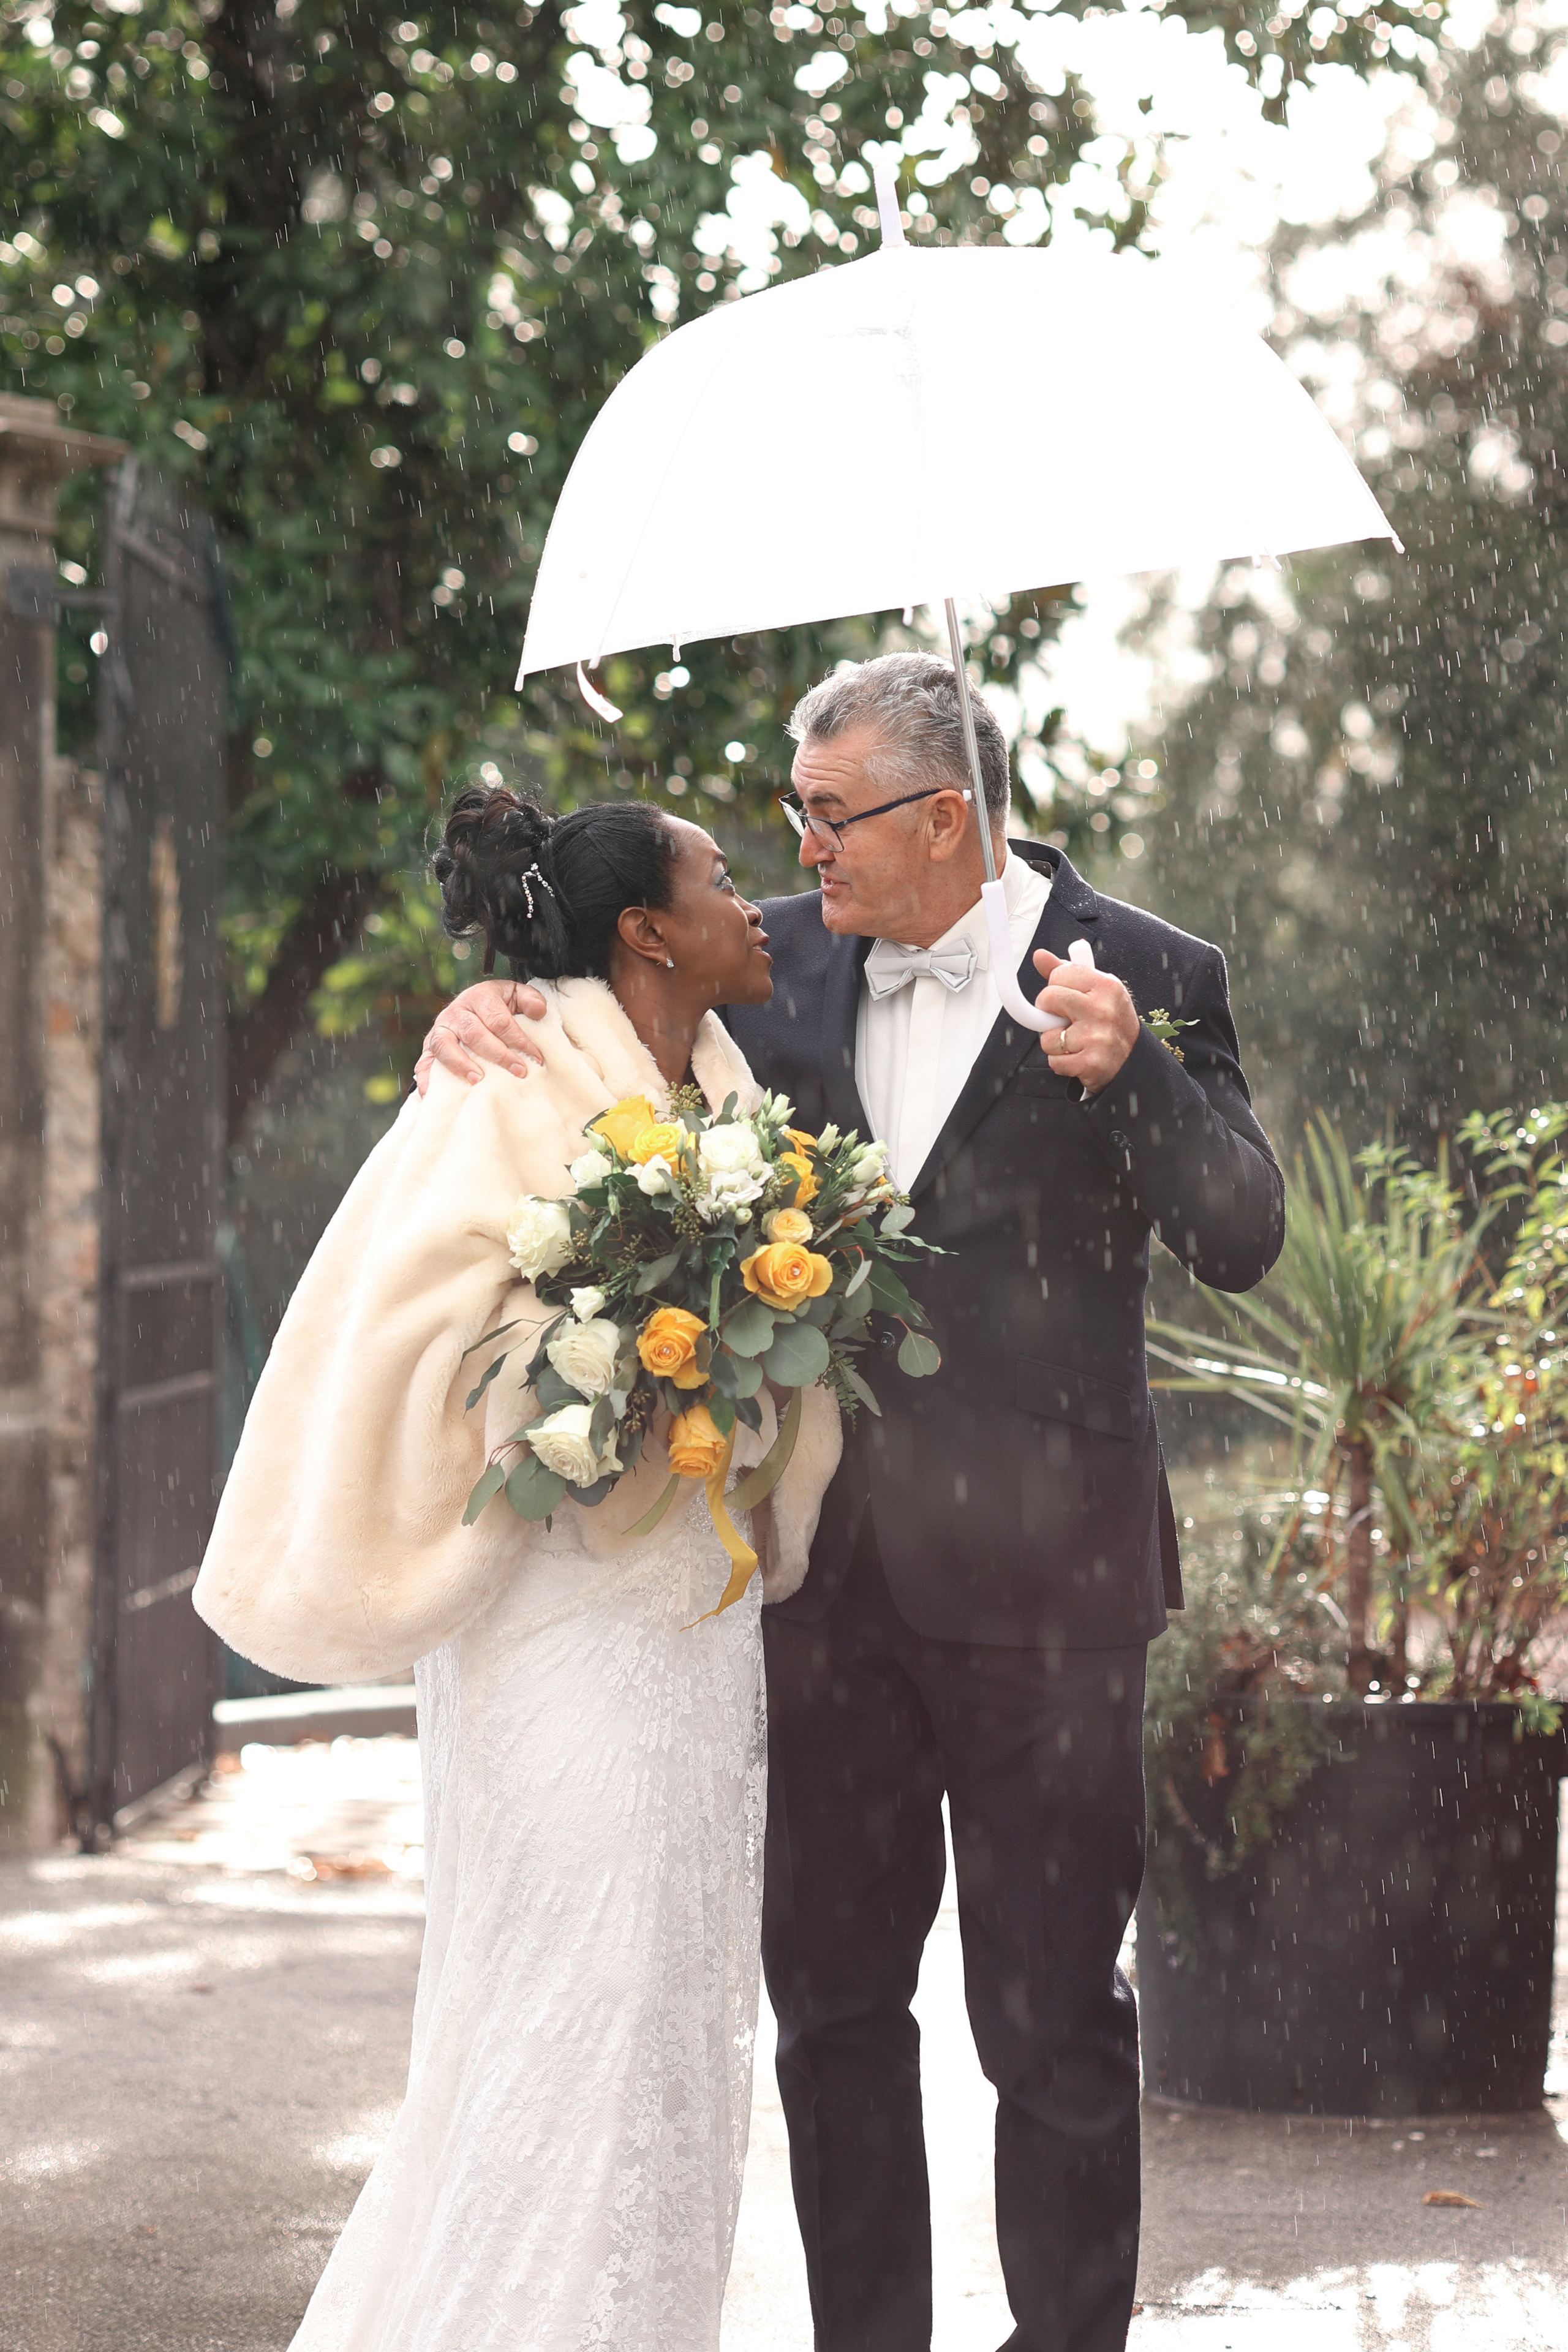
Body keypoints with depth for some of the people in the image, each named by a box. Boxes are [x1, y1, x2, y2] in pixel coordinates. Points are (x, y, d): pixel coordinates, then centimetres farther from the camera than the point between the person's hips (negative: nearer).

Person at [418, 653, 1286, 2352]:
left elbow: (1242, 1243, -12)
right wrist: (486, 1012, -6)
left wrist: (1129, 1075, -28)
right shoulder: (783, 961, 4)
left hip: (1036, 1574, -4)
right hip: (827, 1559, 5)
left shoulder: (1147, 979, -7)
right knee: (830, 1994, 13)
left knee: (1053, 2018, 4)